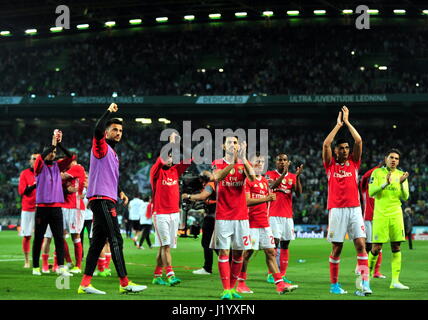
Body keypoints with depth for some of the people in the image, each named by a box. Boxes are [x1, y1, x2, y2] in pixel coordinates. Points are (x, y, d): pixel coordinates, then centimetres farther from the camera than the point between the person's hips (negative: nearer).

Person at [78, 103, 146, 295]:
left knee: (98, 242, 7)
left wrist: (119, 192, 19)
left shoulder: (113, 153, 24)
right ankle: (124, 283, -12)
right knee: (116, 240, -11)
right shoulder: (102, 147, -4)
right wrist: (109, 111, -16)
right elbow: (97, 130, -25)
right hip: (101, 199, -10)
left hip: (107, 201, 10)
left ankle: (85, 284, 9)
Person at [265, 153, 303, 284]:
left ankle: (283, 275, 8)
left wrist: (297, 176, -13)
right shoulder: (270, 174, 3)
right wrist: (284, 174, -27)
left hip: (288, 216, 4)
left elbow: (298, 193, -1)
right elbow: (272, 186, -18)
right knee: (274, 242, -11)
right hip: (274, 215, -4)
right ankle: (271, 274, -6)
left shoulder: (292, 176, 11)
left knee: (285, 245, 4)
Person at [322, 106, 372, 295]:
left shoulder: (354, 163, 12)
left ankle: (364, 282, -13)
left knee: (360, 244, -9)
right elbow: (326, 144, -6)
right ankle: (334, 284, 10)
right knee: (337, 248, 1)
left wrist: (347, 121, 6)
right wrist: (338, 124, 0)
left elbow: (358, 141, 2)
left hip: (354, 208, 2)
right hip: (337, 209, -2)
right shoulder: (331, 165, 7)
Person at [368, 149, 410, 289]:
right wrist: (385, 183, -20)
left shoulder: (401, 175, 9)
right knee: (376, 248, -4)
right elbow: (371, 192, -8)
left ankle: (395, 281, 2)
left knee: (396, 247, 0)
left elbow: (405, 197, 2)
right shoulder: (377, 172, 1)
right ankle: (368, 273, 17)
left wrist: (402, 183, -14)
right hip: (380, 214, -3)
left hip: (396, 214, 3)